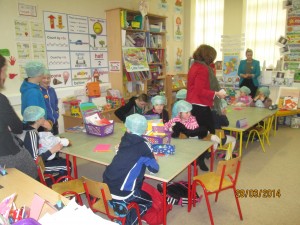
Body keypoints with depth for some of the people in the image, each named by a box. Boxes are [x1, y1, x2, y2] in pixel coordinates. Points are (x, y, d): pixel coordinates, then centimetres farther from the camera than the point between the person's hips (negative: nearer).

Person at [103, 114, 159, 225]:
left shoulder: (125, 139, 3)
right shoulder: (143, 145, -11)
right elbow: (155, 169, -3)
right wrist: (148, 158, 14)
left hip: (106, 187, 6)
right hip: (122, 193, -6)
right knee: (149, 200, 19)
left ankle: (115, 201, 13)